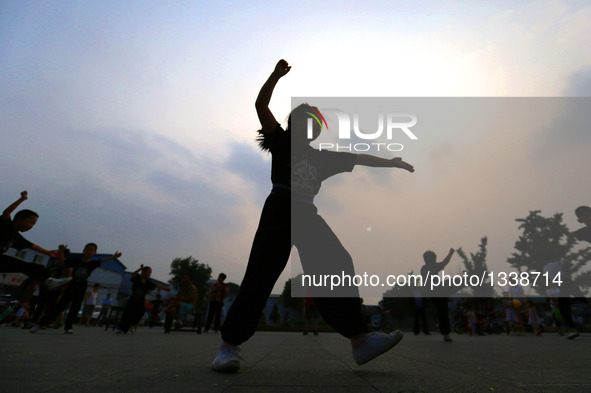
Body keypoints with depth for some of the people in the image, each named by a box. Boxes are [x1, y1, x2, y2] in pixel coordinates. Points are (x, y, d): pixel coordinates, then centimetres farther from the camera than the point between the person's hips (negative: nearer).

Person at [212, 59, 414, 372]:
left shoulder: (322, 157, 23)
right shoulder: (282, 143, 10)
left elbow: (358, 158, 26)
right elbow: (261, 106, 0)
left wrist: (389, 162, 24)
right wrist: (276, 75, -9)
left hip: (308, 216, 6)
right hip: (279, 211, -5)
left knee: (337, 268, -6)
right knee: (260, 277, -9)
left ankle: (360, 340, -2)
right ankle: (228, 346, 3)